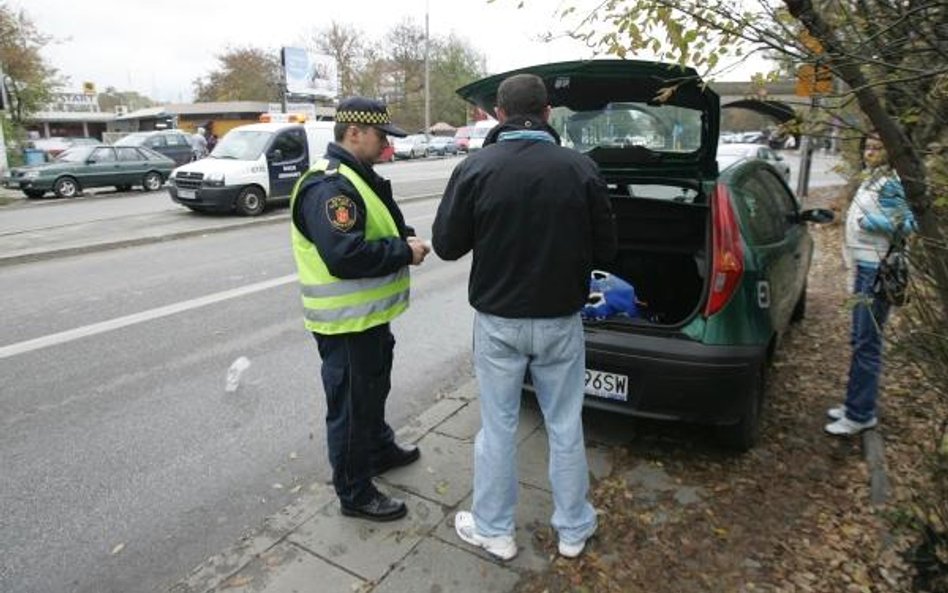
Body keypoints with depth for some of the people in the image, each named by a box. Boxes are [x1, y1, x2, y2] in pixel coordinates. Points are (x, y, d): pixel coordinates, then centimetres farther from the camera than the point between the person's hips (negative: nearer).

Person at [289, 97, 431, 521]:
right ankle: (355, 494, 20)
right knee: (350, 406, 4)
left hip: (370, 314, 10)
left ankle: (381, 450, 48)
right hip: (347, 322, -10)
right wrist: (404, 252, -21)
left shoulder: (359, 176, 12)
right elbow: (345, 256, -33)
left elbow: (381, 227, 21)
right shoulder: (328, 186, -23)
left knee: (374, 390, 27)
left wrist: (406, 238, -2)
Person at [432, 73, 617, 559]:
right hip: (560, 320, 1)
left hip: (498, 321, -1)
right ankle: (574, 530, 33)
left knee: (497, 428, 13)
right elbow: (605, 248, -2)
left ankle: (493, 530, 30)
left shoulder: (475, 168, -11)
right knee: (565, 428, 15)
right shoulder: (581, 168, -7)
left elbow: (446, 245, -6)